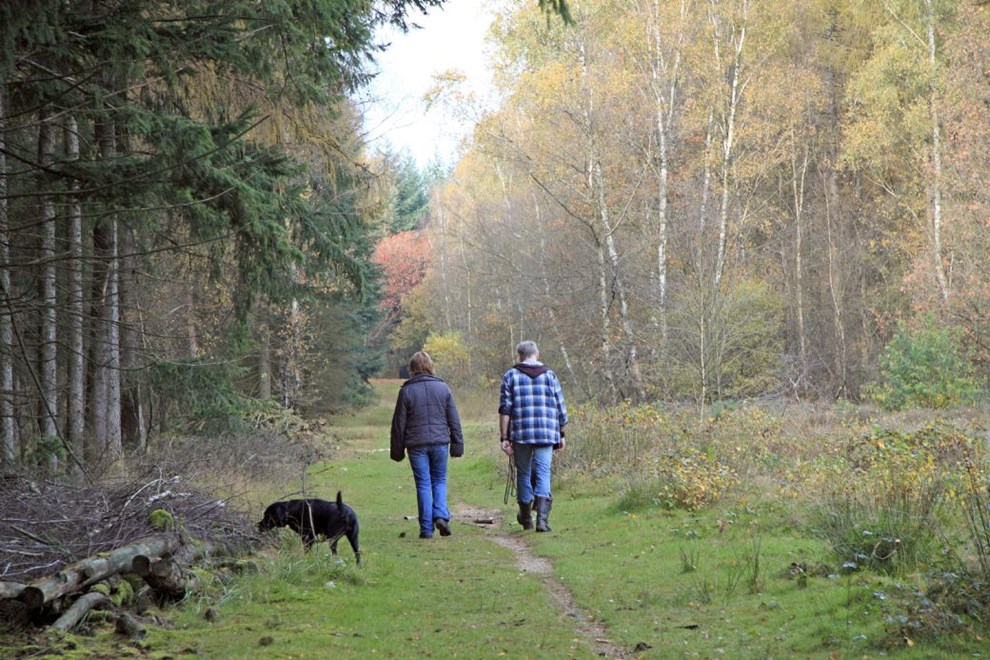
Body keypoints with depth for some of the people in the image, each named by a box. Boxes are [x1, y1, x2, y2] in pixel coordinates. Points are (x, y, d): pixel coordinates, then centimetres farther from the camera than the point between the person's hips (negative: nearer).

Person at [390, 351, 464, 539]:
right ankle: (441, 516, -7)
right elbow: (454, 420, 4)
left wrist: (397, 450, 7)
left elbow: (399, 423, 0)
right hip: (440, 442, 1)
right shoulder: (443, 388, 3)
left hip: (416, 445, -1)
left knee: (423, 484, 3)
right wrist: (458, 445, 10)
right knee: (439, 480, 15)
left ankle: (426, 528, 3)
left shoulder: (406, 390, -3)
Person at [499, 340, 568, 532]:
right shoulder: (550, 375, 9)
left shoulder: (510, 376, 4)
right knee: (543, 474, -1)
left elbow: (505, 408, -2)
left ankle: (526, 519, 24)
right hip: (547, 434, 0)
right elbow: (560, 408, 9)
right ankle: (542, 518, -18)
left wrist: (504, 437, -1)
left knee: (523, 474, 12)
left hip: (521, 434, 0)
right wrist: (561, 434, 19)